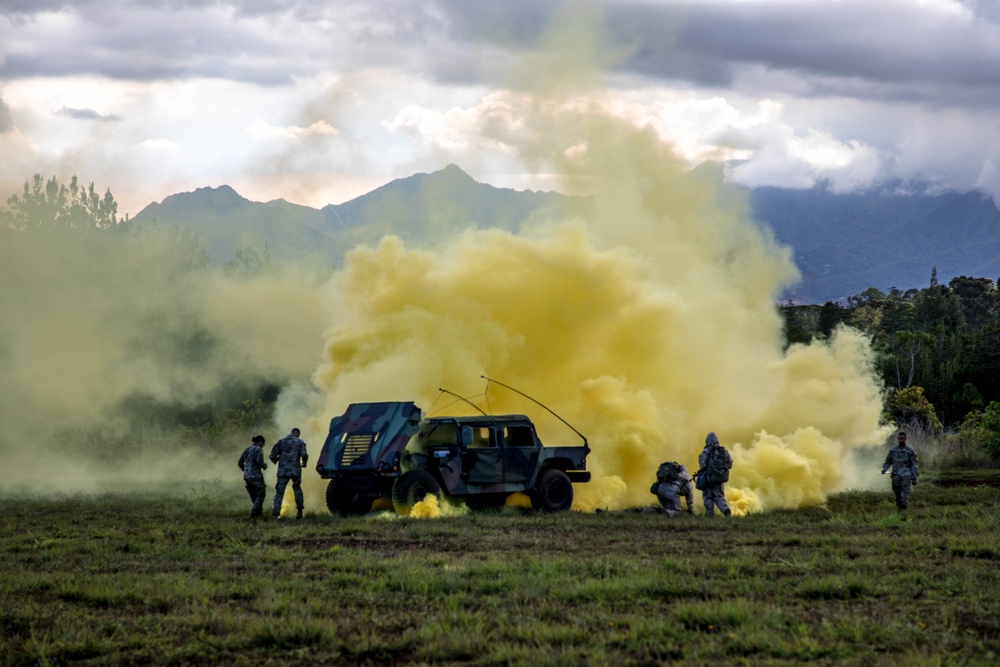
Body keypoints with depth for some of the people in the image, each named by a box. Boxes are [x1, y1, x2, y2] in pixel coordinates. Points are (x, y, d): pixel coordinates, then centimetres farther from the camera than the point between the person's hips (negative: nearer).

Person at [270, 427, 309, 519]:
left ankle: (276, 514, -9)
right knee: (297, 488, 21)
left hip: (282, 471, 0)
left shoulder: (281, 442, 11)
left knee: (279, 492, 2)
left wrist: (276, 461, 27)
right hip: (295, 470, 0)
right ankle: (299, 511, 15)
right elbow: (304, 454, -8)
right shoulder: (299, 442, 7)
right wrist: (304, 463, 11)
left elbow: (272, 456, 6)